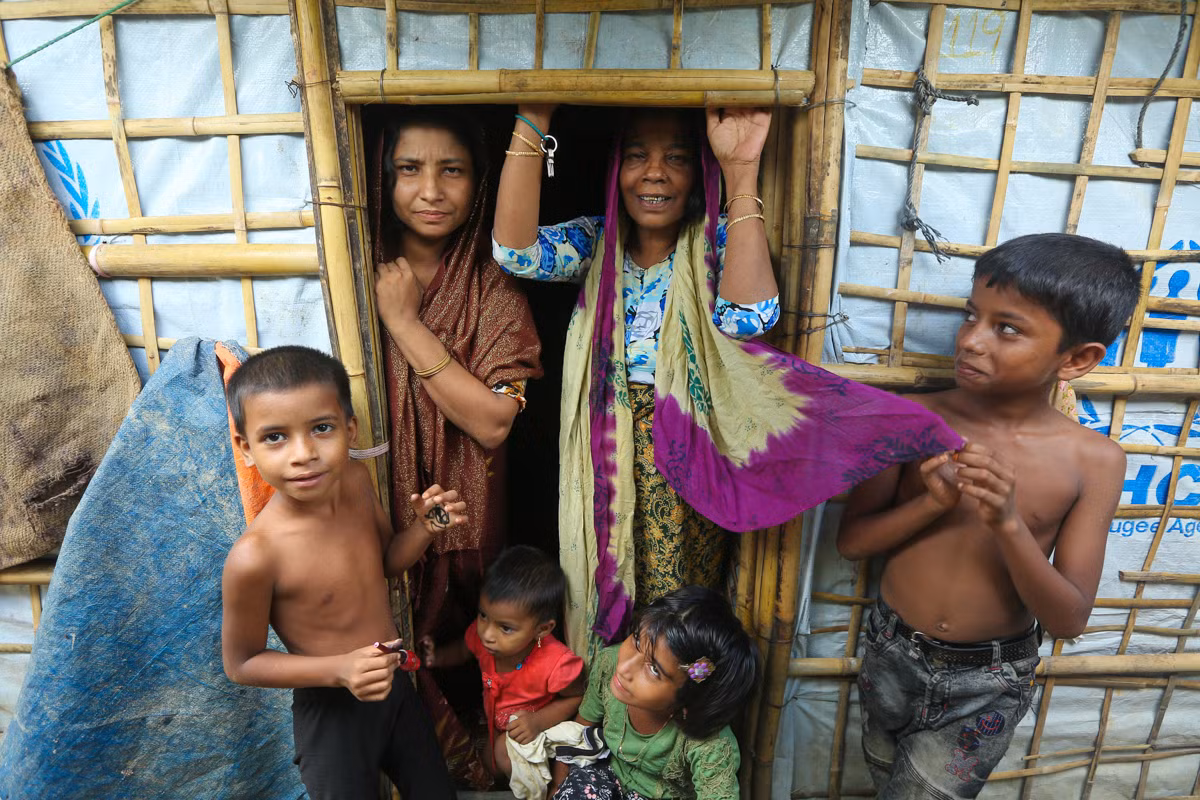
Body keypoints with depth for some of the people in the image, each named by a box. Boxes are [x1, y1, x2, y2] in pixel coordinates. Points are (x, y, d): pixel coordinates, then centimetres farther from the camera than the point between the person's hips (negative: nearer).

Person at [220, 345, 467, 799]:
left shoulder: (355, 479, -14)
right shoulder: (255, 557, -30)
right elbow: (241, 663, -15)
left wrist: (426, 528, -15)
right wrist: (339, 670, -27)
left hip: (396, 686, 6)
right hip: (332, 712, -5)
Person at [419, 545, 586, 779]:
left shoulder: (556, 664, -37)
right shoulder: (481, 634, -23)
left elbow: (576, 697, -17)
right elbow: (463, 649, 2)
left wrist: (538, 721, -28)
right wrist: (435, 657, -17)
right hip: (493, 723, 6)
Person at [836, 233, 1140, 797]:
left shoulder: (1094, 460, -14)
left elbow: (1069, 618, -14)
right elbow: (851, 539, -9)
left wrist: (1008, 524, -31)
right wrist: (933, 503, -27)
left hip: (987, 685, -2)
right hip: (892, 659, 2)